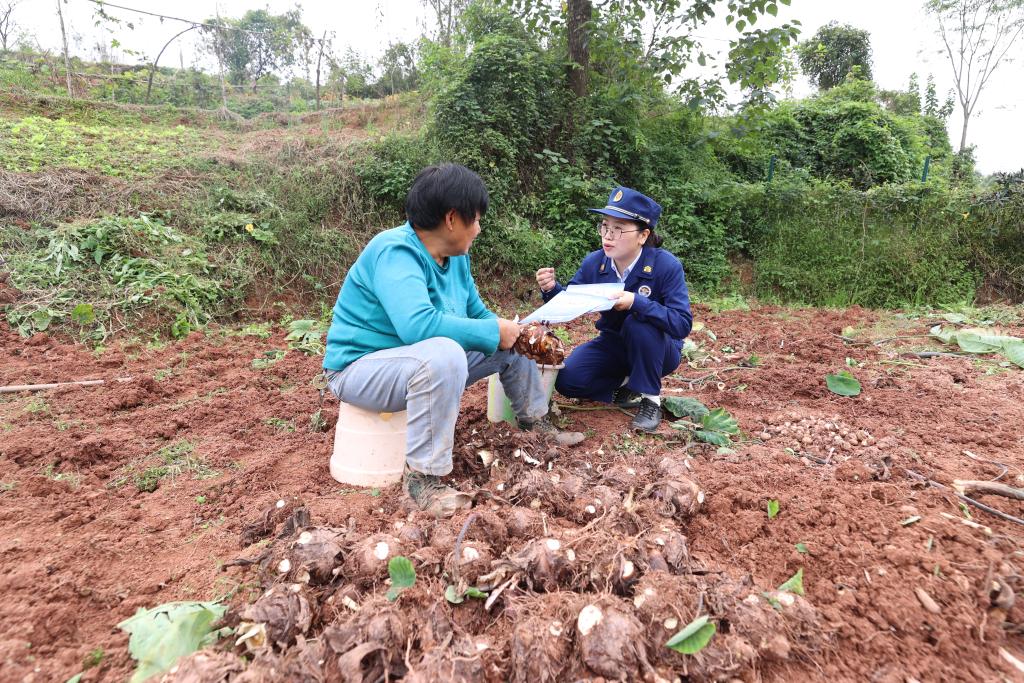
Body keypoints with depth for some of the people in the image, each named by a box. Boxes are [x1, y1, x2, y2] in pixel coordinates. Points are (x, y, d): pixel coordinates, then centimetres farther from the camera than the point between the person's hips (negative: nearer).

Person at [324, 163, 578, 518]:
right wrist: (493, 332, -29)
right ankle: (422, 476, -29)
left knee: (513, 347, 9)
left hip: (428, 361, 9)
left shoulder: (455, 257, 1)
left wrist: (520, 334, -6)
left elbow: (477, 313, 12)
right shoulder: (396, 252, -26)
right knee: (443, 353, -40)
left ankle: (535, 423, 23)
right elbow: (418, 325, -41)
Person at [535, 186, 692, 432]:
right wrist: (552, 289, -25)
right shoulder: (594, 262, -13)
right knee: (567, 381, -17)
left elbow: (682, 323, -30)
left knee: (638, 322, -36)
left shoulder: (666, 265, -25)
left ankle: (650, 398, -15)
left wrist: (637, 303, -44)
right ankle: (628, 388, 6)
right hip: (614, 344, 4)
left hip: (657, 349, -3)